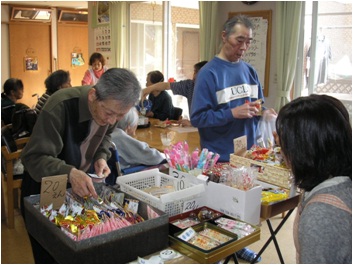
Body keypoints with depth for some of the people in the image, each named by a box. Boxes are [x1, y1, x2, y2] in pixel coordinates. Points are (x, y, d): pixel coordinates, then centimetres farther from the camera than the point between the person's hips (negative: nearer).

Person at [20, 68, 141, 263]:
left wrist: (101, 157, -13)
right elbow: (33, 157, -32)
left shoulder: (110, 107, -14)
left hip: (78, 183, 5)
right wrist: (69, 173, -49)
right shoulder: (60, 107, -33)